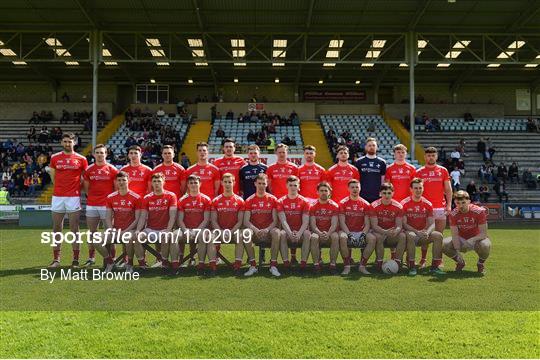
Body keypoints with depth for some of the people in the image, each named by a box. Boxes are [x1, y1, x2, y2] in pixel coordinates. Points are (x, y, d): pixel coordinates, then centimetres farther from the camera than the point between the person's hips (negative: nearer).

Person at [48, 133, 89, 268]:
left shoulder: (81, 159, 2)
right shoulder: (55, 158, 7)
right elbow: (53, 176, 17)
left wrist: (77, 187, 5)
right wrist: (61, 187, 13)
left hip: (74, 197, -2)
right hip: (57, 196, 2)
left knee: (74, 229, 0)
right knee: (57, 228, 7)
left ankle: (75, 259, 6)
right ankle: (56, 259, 14)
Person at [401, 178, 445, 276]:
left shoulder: (427, 204, 6)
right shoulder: (404, 203, -5)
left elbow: (432, 223, 1)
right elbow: (404, 224, -10)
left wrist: (427, 232, -20)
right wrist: (416, 232, -23)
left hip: (423, 234, 4)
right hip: (410, 231, -4)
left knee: (438, 235, -20)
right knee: (411, 236, -37)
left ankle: (434, 266, -14)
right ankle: (412, 267, -28)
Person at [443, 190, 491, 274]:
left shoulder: (479, 211, -21)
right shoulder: (453, 214, -14)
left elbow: (484, 234, -22)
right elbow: (455, 235, -16)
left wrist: (471, 240, -38)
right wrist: (457, 251, -31)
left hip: (477, 238, -2)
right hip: (461, 239, 3)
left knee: (485, 245, -38)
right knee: (443, 244, -23)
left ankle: (481, 263, -1)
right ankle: (460, 262, 7)